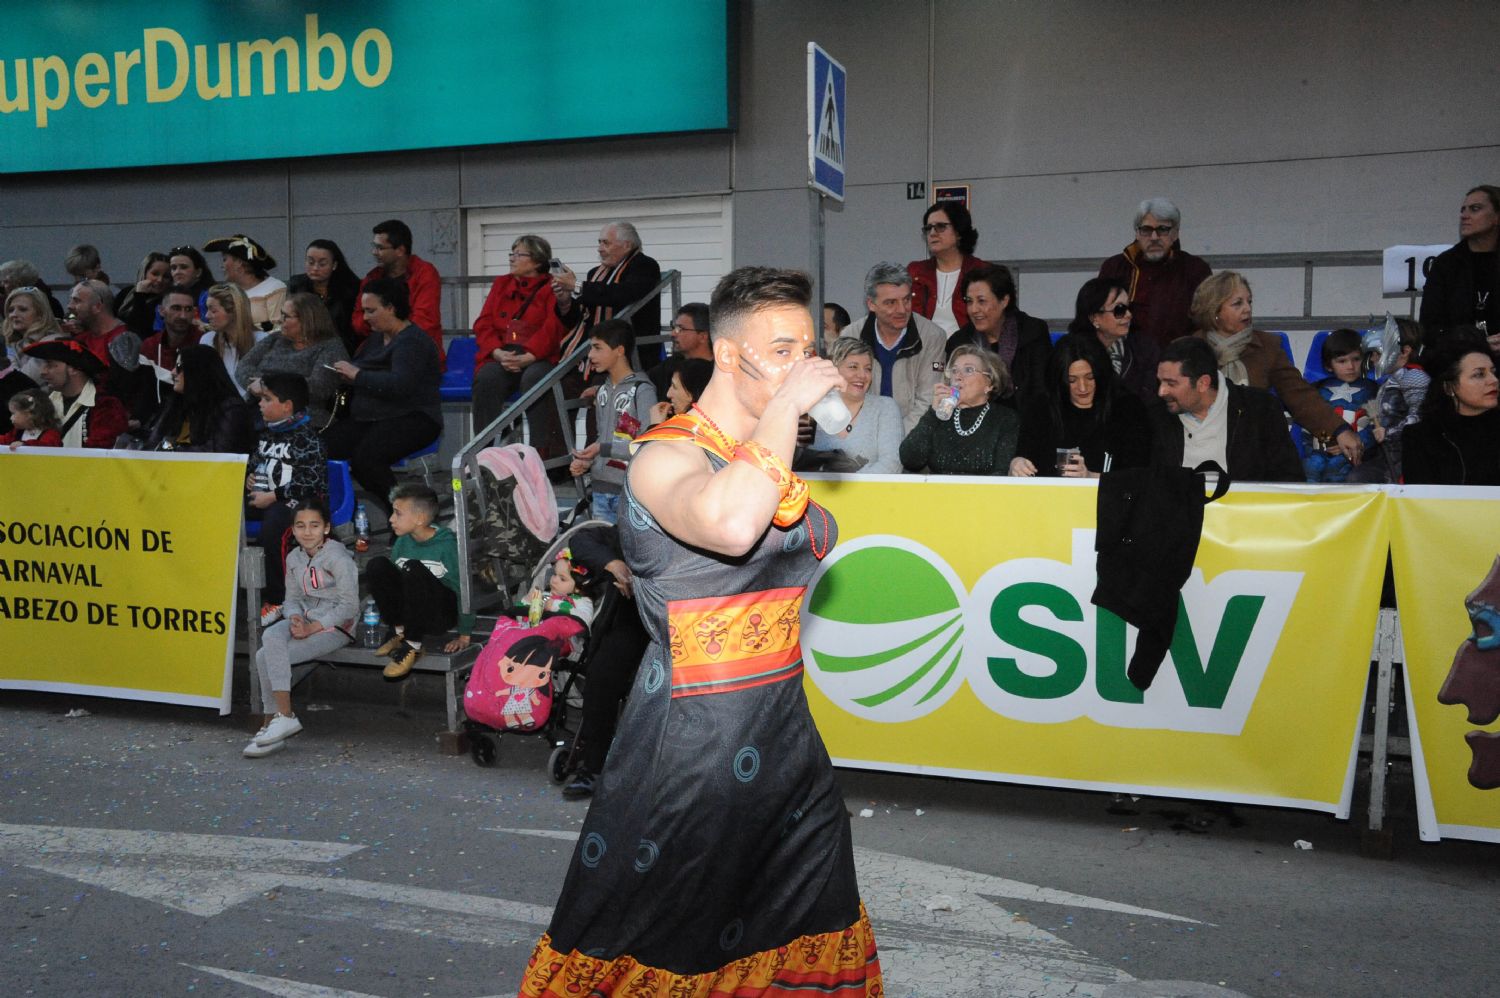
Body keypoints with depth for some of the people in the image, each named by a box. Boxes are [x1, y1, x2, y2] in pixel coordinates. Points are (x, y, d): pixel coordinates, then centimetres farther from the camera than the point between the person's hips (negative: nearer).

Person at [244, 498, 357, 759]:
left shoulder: (337, 557, -11)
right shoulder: (294, 558, 11)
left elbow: (350, 605, -15)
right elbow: (292, 598, 13)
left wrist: (313, 627, -20)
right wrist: (295, 618, -11)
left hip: (336, 626, -6)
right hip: (306, 620, 6)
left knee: (268, 656, -22)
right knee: (271, 636, -25)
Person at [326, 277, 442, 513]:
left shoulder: (412, 341, -10)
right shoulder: (376, 337, 19)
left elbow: (400, 385, -24)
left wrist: (358, 375, -16)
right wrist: (347, 374, 6)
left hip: (411, 420, -8)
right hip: (367, 418, 9)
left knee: (365, 457, -32)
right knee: (324, 445, -15)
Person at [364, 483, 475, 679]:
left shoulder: (447, 545, -15)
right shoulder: (402, 543, 1)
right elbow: (391, 580, 12)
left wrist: (464, 636, -12)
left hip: (442, 614, -5)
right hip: (409, 611, 5)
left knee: (413, 569, -33)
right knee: (377, 565, -17)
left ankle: (413, 645, -24)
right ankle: (399, 631, -8)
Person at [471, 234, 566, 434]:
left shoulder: (552, 287, 11)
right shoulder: (501, 284, 25)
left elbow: (554, 327, -5)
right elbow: (483, 324, 14)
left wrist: (528, 357, -19)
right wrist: (497, 352, -7)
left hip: (538, 358, -3)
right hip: (501, 357, 3)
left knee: (534, 378, -37)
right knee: (485, 379, -30)